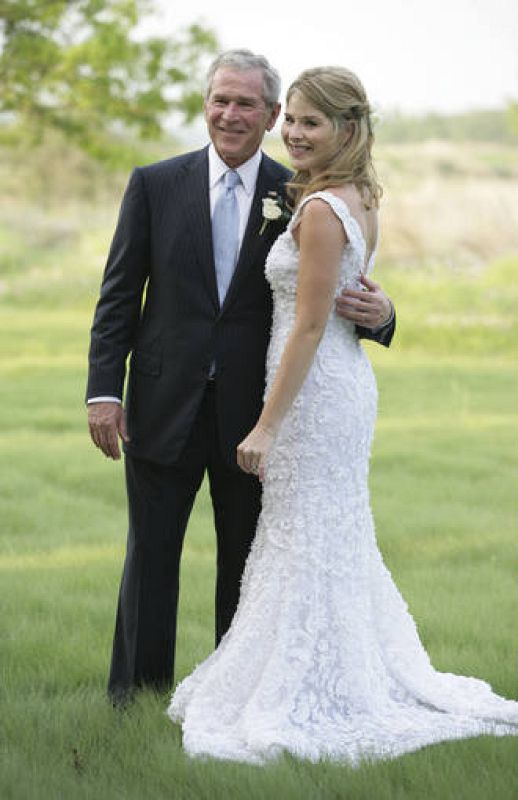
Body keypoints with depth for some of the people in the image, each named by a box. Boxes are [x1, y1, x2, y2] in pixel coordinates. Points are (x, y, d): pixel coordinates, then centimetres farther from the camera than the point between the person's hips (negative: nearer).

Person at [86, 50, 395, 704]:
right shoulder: (155, 185, 1)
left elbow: (331, 296, 3)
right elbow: (119, 295, 1)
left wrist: (376, 314, -20)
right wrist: (103, 390, -6)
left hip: (251, 413, 0)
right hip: (165, 406, 0)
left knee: (246, 563, 10)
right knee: (151, 555, 7)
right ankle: (136, 697, 18)